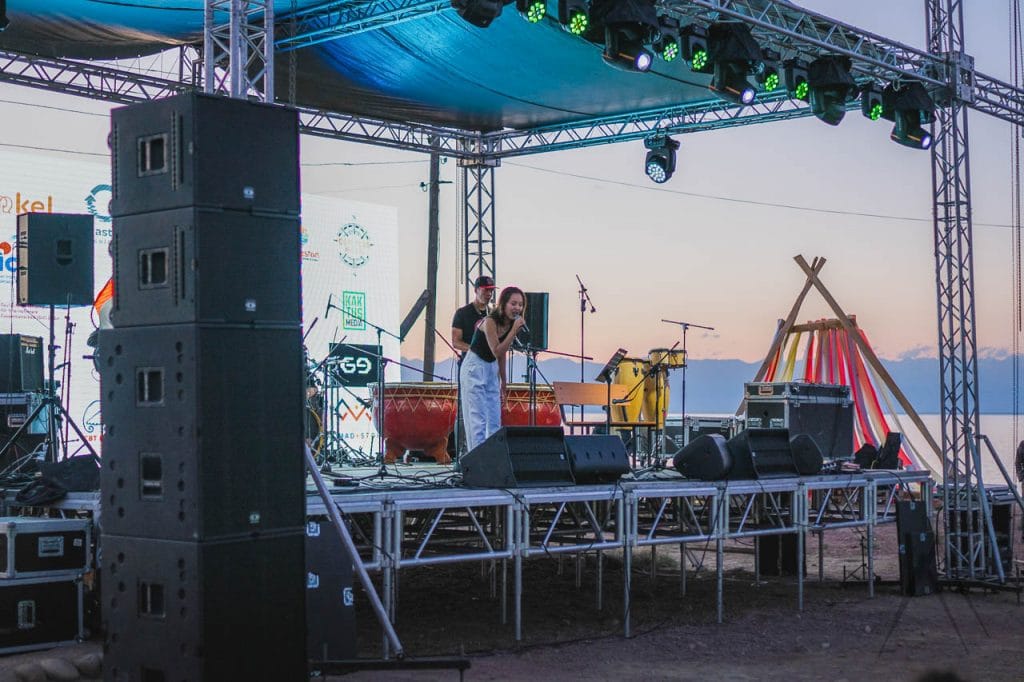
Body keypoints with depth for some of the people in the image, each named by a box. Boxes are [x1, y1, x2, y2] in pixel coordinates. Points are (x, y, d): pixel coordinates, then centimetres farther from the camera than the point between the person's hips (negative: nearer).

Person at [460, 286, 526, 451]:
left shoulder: (511, 324, 1)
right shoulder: (490, 322, -21)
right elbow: (497, 352, -26)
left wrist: (503, 380, 16)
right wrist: (514, 331, -29)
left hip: (492, 370, 8)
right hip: (474, 368, -8)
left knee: (495, 419, 7)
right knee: (477, 417, -10)